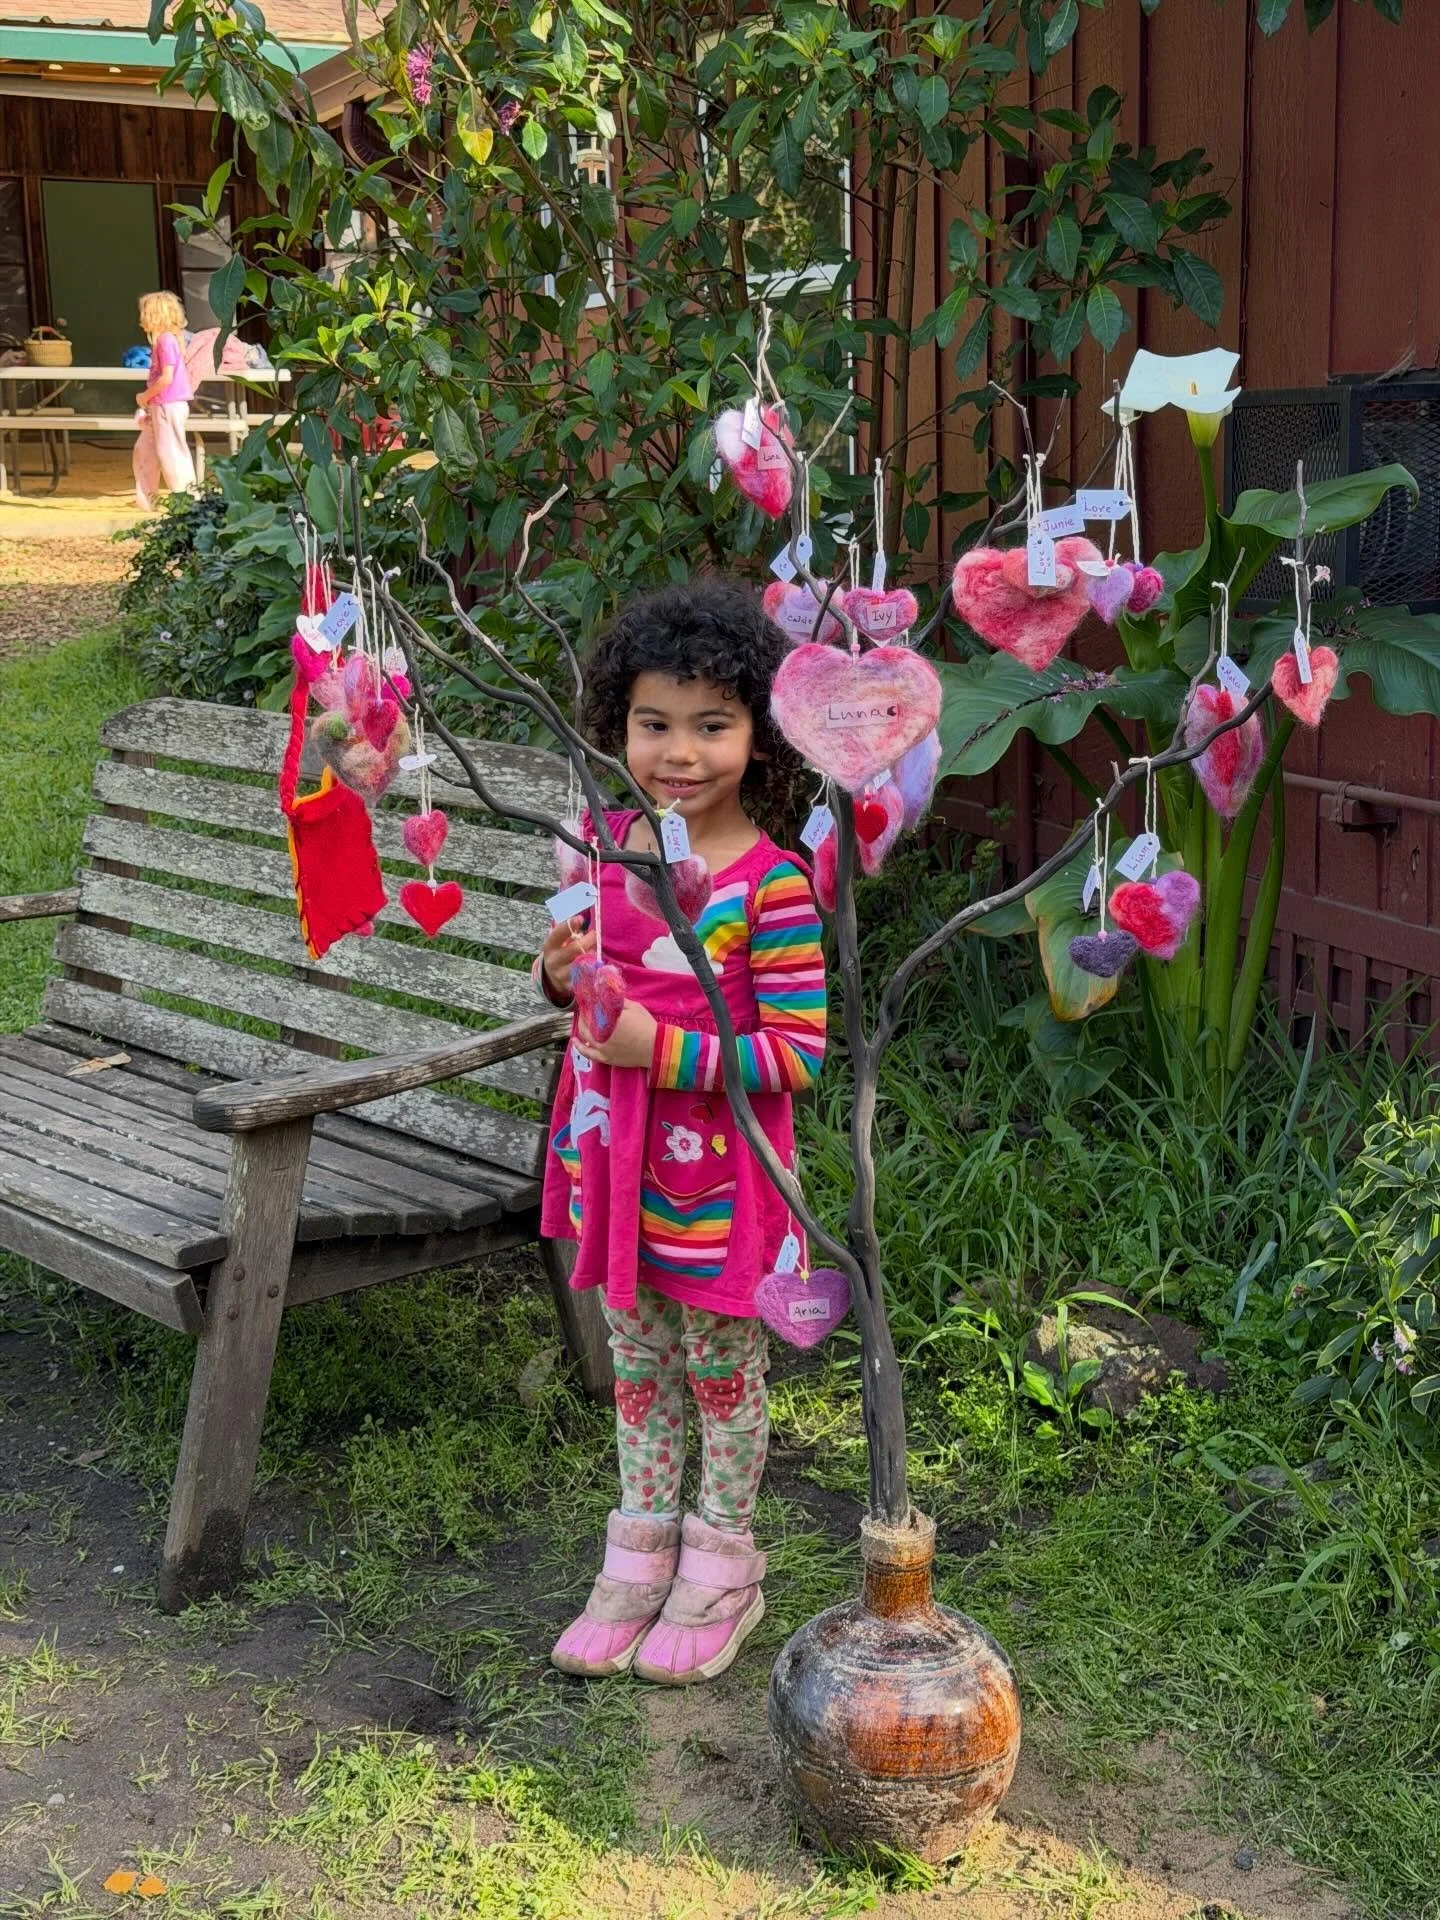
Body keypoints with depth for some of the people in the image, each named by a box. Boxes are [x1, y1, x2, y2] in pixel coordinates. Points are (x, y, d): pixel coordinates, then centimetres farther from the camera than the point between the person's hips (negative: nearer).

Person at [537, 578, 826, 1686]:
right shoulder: (605, 843, -1)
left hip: (716, 1171, -6)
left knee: (722, 1368, 13)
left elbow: (798, 1055, -21)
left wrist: (663, 1050, -26)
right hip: (615, 1156, 6)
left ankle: (722, 1568, 32)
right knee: (637, 1360, 20)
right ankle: (640, 1557, 36)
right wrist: (562, 974, -7)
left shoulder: (770, 885, -20)